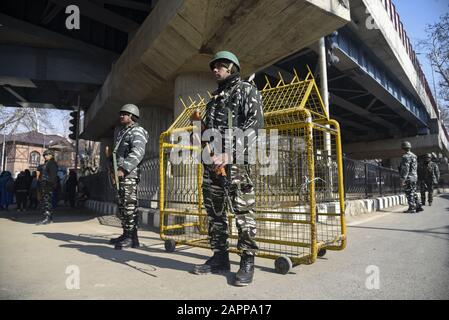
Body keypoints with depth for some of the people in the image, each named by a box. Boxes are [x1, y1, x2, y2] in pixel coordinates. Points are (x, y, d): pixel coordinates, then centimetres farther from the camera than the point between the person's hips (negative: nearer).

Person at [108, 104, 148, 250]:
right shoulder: (119, 131, 23)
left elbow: (137, 153, -21)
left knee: (129, 205, -10)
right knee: (122, 205, 12)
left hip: (129, 173, -9)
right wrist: (114, 169, 22)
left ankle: (132, 237, -5)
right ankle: (126, 234, 21)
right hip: (120, 173, 10)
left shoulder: (137, 132, -6)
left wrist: (124, 169, -27)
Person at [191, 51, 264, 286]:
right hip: (211, 161, 7)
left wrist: (229, 154, -18)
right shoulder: (214, 98, 27)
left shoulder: (247, 90, 6)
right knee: (214, 212, 8)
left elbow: (255, 124, -9)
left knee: (242, 212, -6)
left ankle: (247, 262, 5)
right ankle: (220, 258, 19)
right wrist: (201, 126, 6)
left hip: (235, 161, -7)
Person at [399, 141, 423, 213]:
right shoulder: (414, 156, 15)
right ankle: (418, 206, 18)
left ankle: (412, 208, -2)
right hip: (414, 178, 9)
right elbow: (414, 169, 21)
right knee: (413, 193, 16)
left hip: (408, 178, -9)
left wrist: (403, 180, -20)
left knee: (409, 194, -4)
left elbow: (405, 169, -21)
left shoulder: (406, 157, -15)